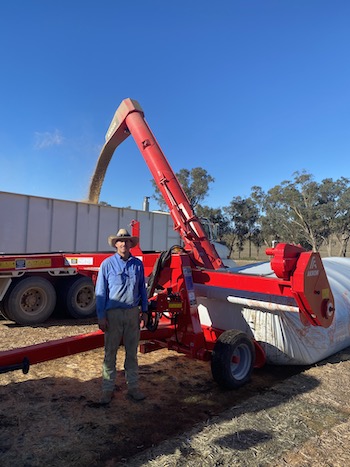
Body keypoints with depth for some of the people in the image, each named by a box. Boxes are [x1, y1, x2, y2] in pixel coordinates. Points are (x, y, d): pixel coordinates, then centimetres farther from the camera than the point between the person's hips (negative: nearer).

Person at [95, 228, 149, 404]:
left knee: (132, 352, 13)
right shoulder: (107, 264, -3)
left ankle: (133, 387, 27)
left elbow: (142, 289, 11)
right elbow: (100, 292, -3)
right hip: (113, 313, -2)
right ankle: (108, 389, 22)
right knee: (110, 353, 7)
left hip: (133, 313, 3)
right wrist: (101, 317, -7)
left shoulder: (137, 264, 5)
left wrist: (144, 311, 8)